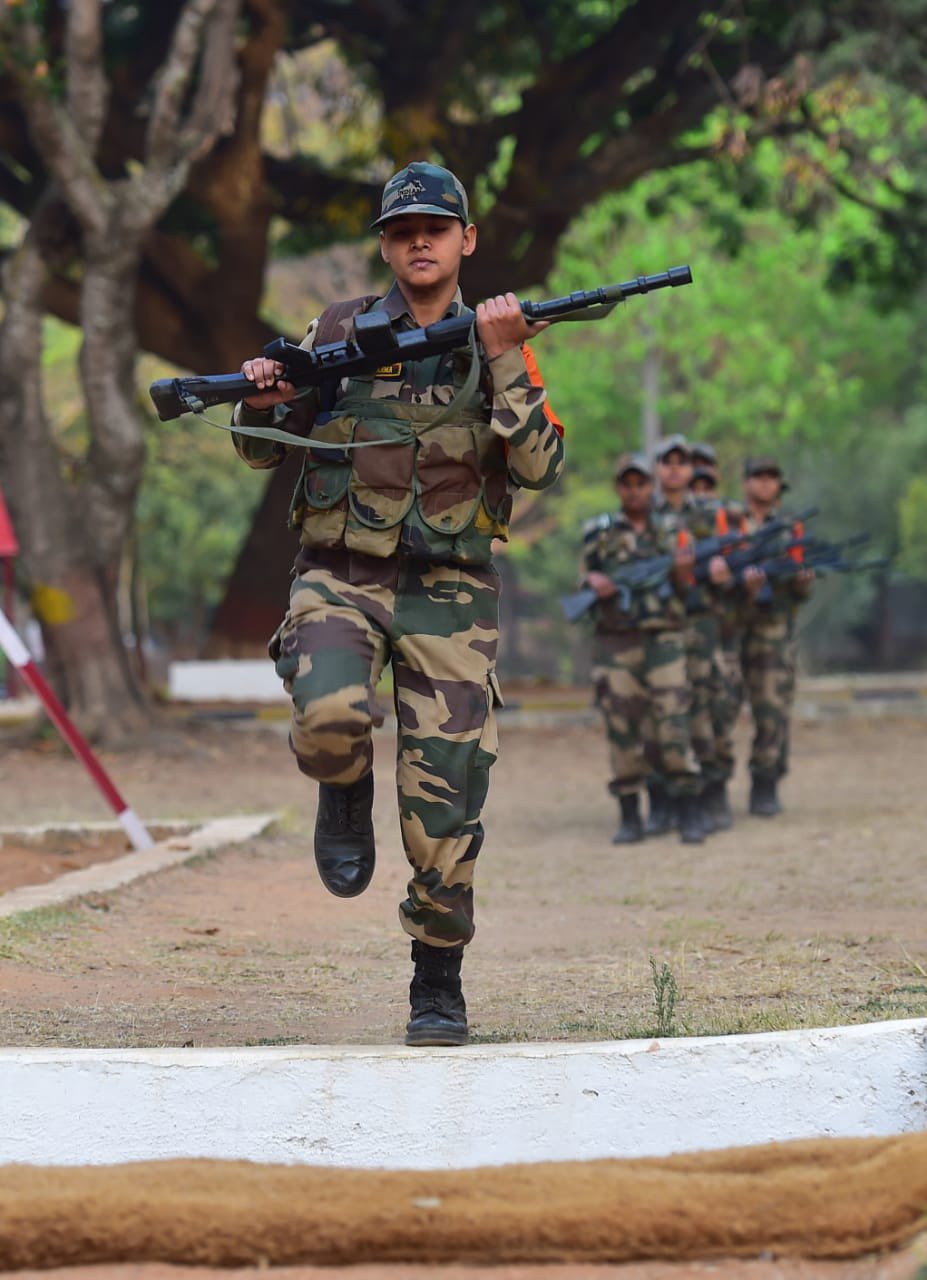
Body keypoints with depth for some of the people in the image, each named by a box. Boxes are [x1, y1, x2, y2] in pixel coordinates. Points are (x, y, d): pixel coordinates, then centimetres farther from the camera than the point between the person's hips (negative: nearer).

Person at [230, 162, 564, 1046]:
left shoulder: (502, 346, 7)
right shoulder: (340, 332, 6)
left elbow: (540, 466, -6)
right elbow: (261, 451, 11)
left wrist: (502, 359, -14)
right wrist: (260, 400, -12)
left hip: (450, 593, 0)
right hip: (341, 577, 0)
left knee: (444, 809, -3)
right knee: (329, 719, -32)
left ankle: (438, 987, 15)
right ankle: (346, 796, 5)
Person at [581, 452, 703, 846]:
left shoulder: (670, 533, 10)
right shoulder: (599, 534, 8)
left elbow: (684, 592, 10)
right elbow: (584, 583, 10)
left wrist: (683, 573, -12)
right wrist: (594, 584, -12)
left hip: (664, 640, 0)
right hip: (615, 645, 0)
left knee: (673, 725, -7)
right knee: (622, 729, 0)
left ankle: (688, 816, -3)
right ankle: (630, 817, 7)